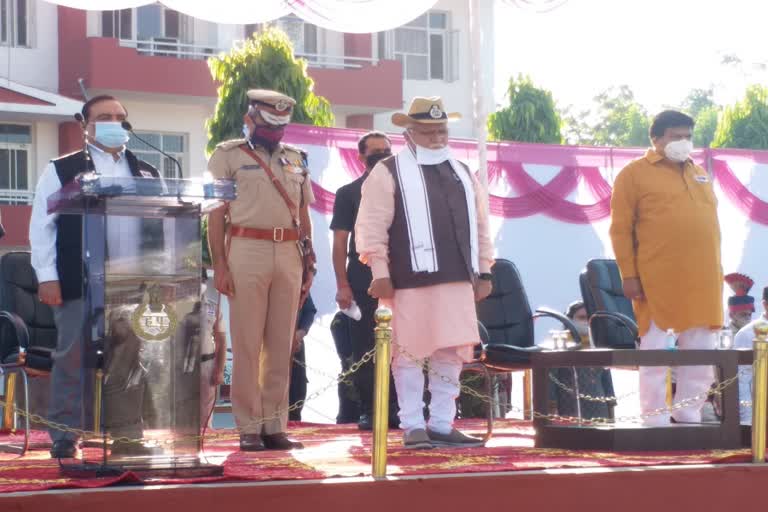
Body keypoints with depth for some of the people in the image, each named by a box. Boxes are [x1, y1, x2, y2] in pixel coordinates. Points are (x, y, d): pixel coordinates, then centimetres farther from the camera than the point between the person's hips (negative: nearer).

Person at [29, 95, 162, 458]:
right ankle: (65, 437, 6)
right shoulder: (61, 170, 6)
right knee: (73, 358, -1)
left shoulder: (146, 174, 16)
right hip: (78, 285, -3)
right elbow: (41, 225, 2)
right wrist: (47, 277, -5)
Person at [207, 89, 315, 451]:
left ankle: (275, 425, 9)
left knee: (281, 345, 5)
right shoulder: (229, 156, 3)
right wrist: (219, 264, -10)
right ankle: (249, 428, -2)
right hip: (247, 250, -5)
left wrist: (309, 260, 14)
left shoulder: (296, 160, 19)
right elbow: (215, 214, -1)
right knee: (247, 344, -5)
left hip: (289, 255, 5)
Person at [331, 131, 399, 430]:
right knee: (364, 348, -1)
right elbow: (340, 242, 2)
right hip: (362, 281, -2)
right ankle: (368, 411, 4)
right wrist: (342, 285, -7)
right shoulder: (348, 193, 7)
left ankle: (394, 409, 4)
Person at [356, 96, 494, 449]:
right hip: (411, 280, -6)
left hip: (458, 281, 6)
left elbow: (481, 226, 22)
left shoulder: (463, 174, 20)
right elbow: (372, 226, -7)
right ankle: (412, 426, 2)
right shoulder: (388, 173, 0)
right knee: (410, 352, -4)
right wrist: (380, 273, -13)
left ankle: (441, 425, 12)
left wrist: (483, 271, 16)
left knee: (451, 353, 6)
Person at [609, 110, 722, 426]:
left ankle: (688, 418, 17)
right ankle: (655, 421, 3)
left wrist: (715, 272, 15)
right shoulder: (635, 174, 0)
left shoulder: (699, 174, 19)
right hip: (657, 279, -6)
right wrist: (629, 275, -10)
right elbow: (620, 229, -3)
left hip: (702, 280, 6)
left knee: (701, 351, 8)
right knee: (655, 350, -2)